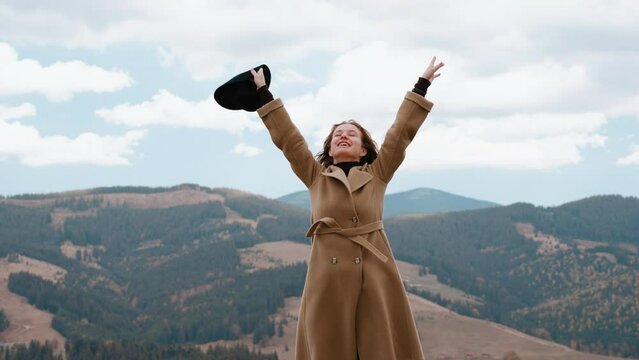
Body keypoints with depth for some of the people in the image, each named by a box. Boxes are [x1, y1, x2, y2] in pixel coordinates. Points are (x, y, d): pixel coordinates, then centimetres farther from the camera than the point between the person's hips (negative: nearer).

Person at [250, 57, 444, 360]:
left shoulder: (377, 175, 13)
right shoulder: (315, 177, 13)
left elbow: (401, 132, 11)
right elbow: (287, 137, 12)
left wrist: (422, 86, 10)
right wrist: (263, 93, 10)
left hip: (376, 274, 0)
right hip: (329, 277, 0)